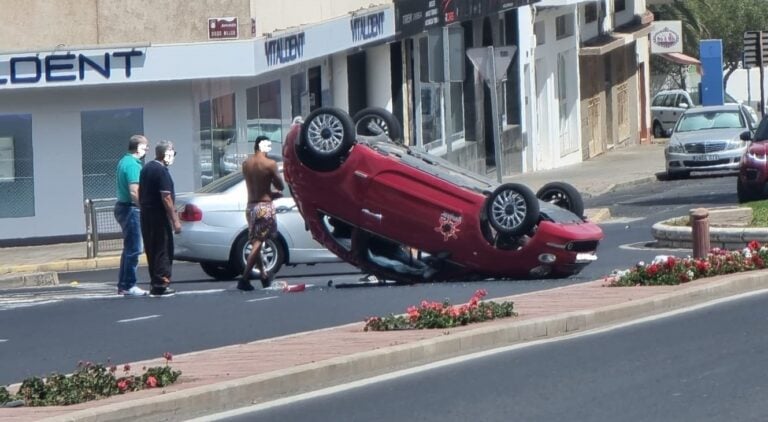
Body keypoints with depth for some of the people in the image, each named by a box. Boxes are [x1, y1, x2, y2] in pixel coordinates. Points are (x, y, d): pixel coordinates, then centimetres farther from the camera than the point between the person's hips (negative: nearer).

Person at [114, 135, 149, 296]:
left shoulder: (124, 161, 13)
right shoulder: (133, 165, -18)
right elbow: (134, 193, -26)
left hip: (122, 207, 10)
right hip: (130, 209, -10)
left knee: (129, 248, 16)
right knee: (133, 249, -6)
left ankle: (123, 285, 21)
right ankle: (129, 286, -3)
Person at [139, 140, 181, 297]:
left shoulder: (146, 168, 13)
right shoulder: (161, 171, -15)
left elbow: (140, 194, 19)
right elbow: (166, 197, -20)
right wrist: (175, 220, -19)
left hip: (146, 214, 9)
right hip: (159, 215, -9)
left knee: (152, 250, 14)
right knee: (163, 250, -5)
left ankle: (155, 283, 17)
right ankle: (161, 285, -7)